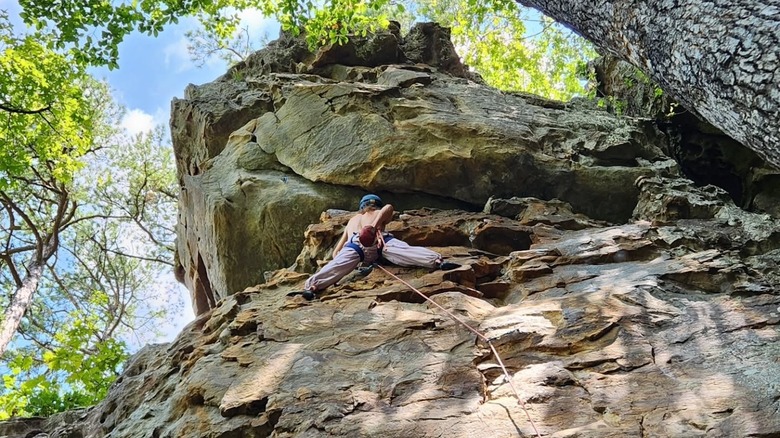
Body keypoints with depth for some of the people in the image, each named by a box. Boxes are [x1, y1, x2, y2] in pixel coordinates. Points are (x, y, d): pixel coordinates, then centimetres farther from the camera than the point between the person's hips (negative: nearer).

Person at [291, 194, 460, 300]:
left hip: (355, 242, 2)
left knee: (337, 265, -20)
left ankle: (311, 285, -43)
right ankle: (437, 261, -39)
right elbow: (388, 207, 8)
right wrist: (374, 226, 0)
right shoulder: (379, 214, 37)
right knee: (405, 250, -18)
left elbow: (336, 252, 35)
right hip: (377, 240, -2)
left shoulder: (352, 220, 45)